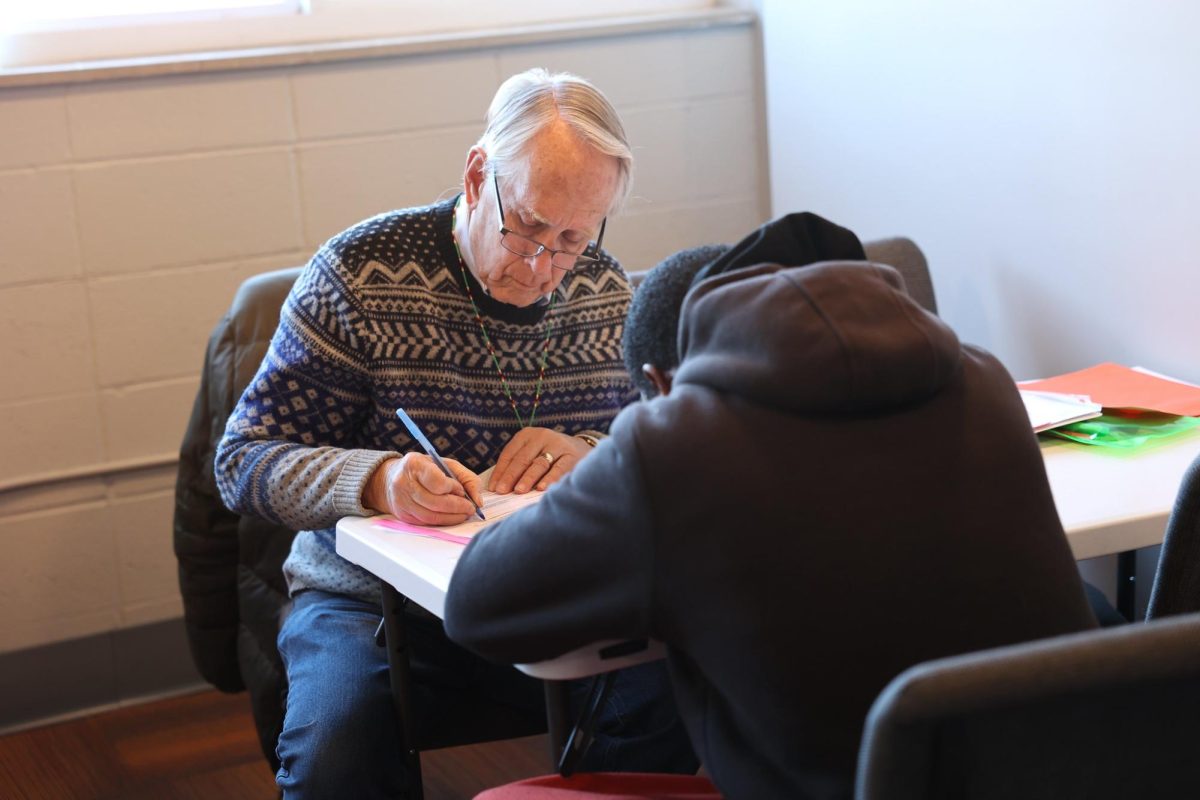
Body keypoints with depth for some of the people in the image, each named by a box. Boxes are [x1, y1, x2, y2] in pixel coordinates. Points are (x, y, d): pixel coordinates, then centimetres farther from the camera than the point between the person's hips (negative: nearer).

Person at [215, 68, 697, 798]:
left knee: (678, 703, -24)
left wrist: (593, 459, -15)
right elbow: (243, 463, -10)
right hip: (372, 597, -3)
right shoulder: (360, 274, -10)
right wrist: (375, 480, -30)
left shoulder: (609, 295, 3)